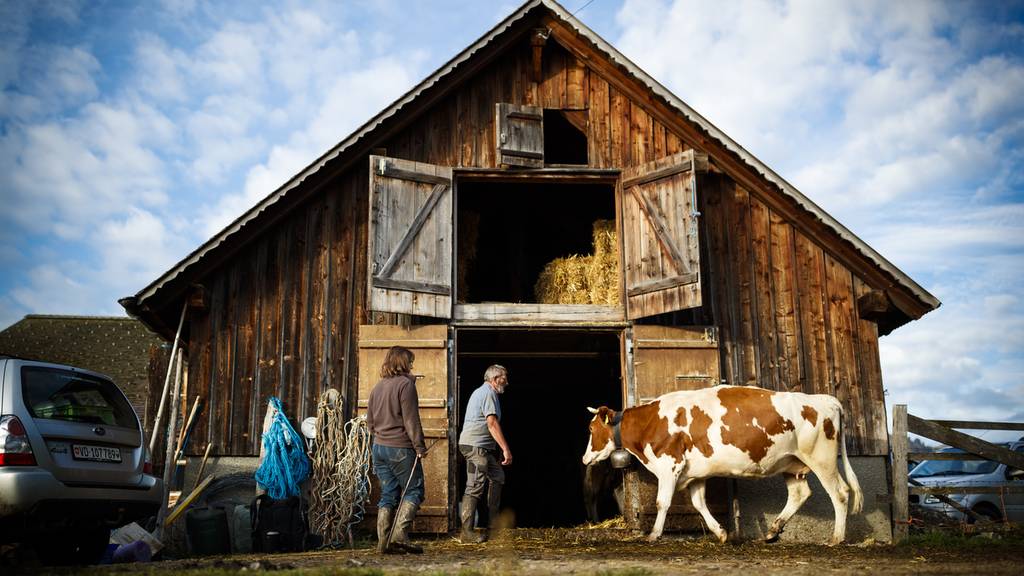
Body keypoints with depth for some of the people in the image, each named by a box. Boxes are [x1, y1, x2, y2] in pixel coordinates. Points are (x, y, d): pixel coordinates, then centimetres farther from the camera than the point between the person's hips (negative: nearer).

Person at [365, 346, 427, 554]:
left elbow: (370, 421, 18)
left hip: (379, 446, 7)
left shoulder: (377, 387, 14)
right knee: (414, 491, 0)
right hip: (401, 448, -7)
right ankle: (400, 534, -13)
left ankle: (383, 541, 7)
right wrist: (420, 446, -12)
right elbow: (411, 419, -14)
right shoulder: (405, 384, -9)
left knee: (388, 494, 10)